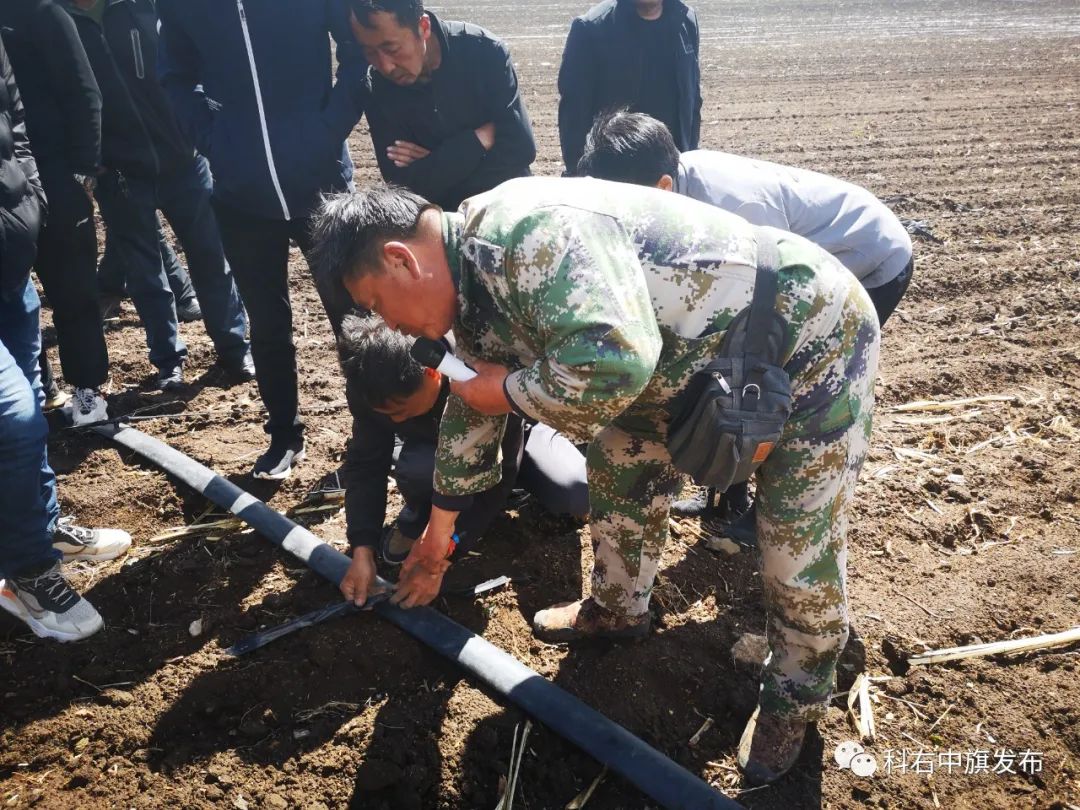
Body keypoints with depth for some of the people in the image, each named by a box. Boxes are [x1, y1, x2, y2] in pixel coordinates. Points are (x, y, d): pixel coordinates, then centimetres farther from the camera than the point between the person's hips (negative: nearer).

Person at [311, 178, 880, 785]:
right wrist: (440, 527, 27)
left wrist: (510, 390, -22)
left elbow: (612, 361, -44)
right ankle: (619, 608, 36)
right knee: (618, 457, 15)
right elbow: (471, 405, 16)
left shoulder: (527, 231, -31)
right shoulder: (474, 289, 2)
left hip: (810, 332, -9)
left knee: (799, 551, -2)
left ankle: (797, 698, 24)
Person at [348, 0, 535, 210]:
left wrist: (432, 167, -16)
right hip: (440, 210, 0)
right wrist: (481, 138, -18)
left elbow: (520, 148, -18)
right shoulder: (378, 89, -10)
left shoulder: (484, 51, -15)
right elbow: (403, 186, -15)